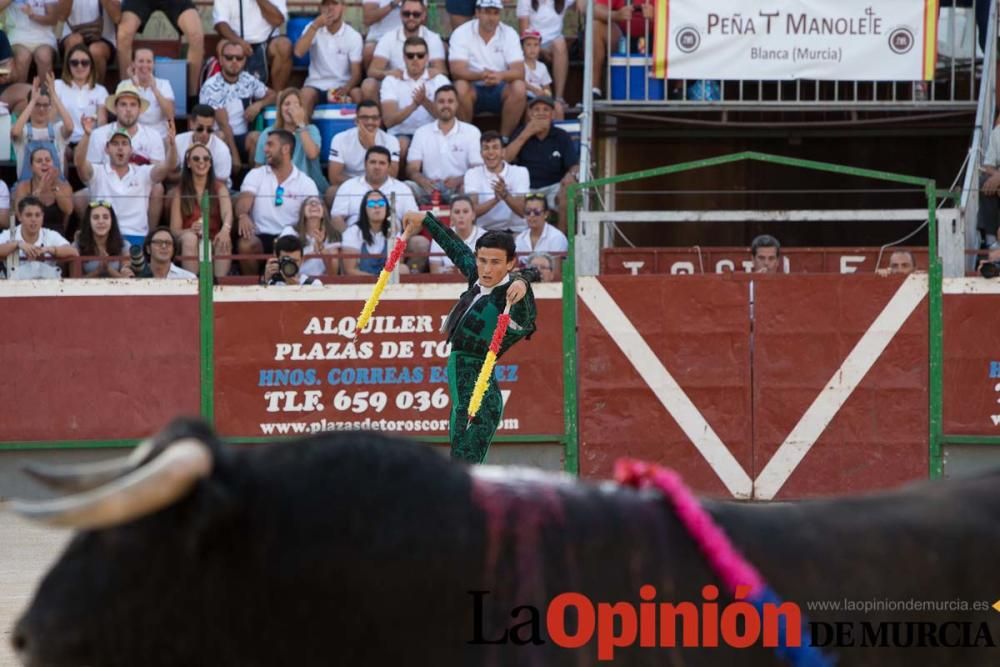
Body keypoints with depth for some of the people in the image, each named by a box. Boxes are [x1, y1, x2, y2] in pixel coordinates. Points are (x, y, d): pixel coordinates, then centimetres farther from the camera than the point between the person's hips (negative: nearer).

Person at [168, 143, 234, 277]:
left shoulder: (219, 187, 10)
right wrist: (190, 230, -24)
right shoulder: (179, 192, 8)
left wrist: (225, 229, -36)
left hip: (214, 243, 0)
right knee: (190, 238, -34)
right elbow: (175, 230, 1)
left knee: (224, 241, -32)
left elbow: (227, 212, -11)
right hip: (188, 246, 0)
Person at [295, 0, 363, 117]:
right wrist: (315, 26, -18)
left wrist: (346, 88, -28)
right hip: (316, 85, 0)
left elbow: (356, 72, -7)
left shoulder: (354, 36, -2)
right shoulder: (314, 29, 2)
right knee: (305, 94, -33)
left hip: (343, 86, 0)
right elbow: (299, 52, -15)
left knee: (358, 94, -31)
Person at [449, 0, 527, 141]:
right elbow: (457, 70, -19)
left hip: (500, 90, 2)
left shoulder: (509, 34, -2)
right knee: (460, 87, -34)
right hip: (473, 89, -2)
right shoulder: (461, 33, -7)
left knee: (519, 87, -29)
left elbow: (519, 71, -12)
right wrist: (480, 75, -39)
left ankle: (504, 138, -19)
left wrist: (500, 75, -36)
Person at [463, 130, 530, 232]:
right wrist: (495, 199, -28)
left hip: (517, 231, -1)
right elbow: (472, 212, -11)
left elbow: (523, 212, -10)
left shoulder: (520, 172, 0)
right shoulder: (472, 174, 1)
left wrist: (505, 195, -27)